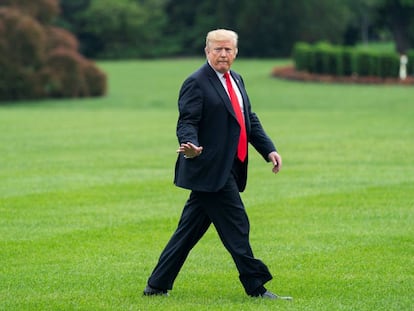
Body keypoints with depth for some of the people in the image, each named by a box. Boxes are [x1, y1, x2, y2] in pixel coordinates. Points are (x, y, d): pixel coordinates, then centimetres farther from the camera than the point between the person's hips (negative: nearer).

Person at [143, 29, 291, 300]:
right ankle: (256, 286, 1)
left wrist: (269, 149, 11)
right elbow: (187, 122, -16)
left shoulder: (236, 80, 17)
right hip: (210, 170, -9)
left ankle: (157, 285, 16)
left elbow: (250, 120, 22)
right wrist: (190, 145, -36)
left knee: (191, 229, 11)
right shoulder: (196, 83, -10)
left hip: (228, 171, 9)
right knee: (236, 227, -6)